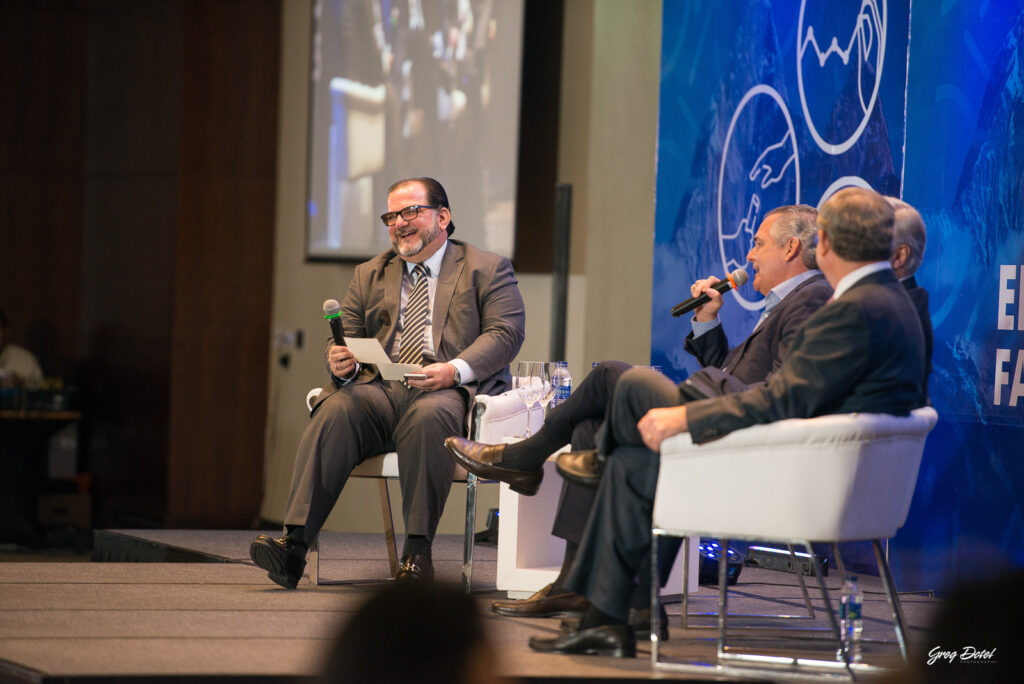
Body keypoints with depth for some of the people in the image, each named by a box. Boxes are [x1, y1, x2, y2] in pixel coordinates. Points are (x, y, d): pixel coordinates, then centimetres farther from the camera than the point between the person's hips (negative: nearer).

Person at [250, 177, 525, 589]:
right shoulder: (369, 275, 27)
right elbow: (348, 336, 21)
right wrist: (339, 359, -6)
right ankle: (294, 544, -40)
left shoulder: (487, 270, 13)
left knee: (428, 417, -39)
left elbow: (506, 333, -1)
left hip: (449, 391, -3)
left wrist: (455, 369, -19)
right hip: (381, 389, 3)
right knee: (336, 411, -29)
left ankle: (418, 551, -35)